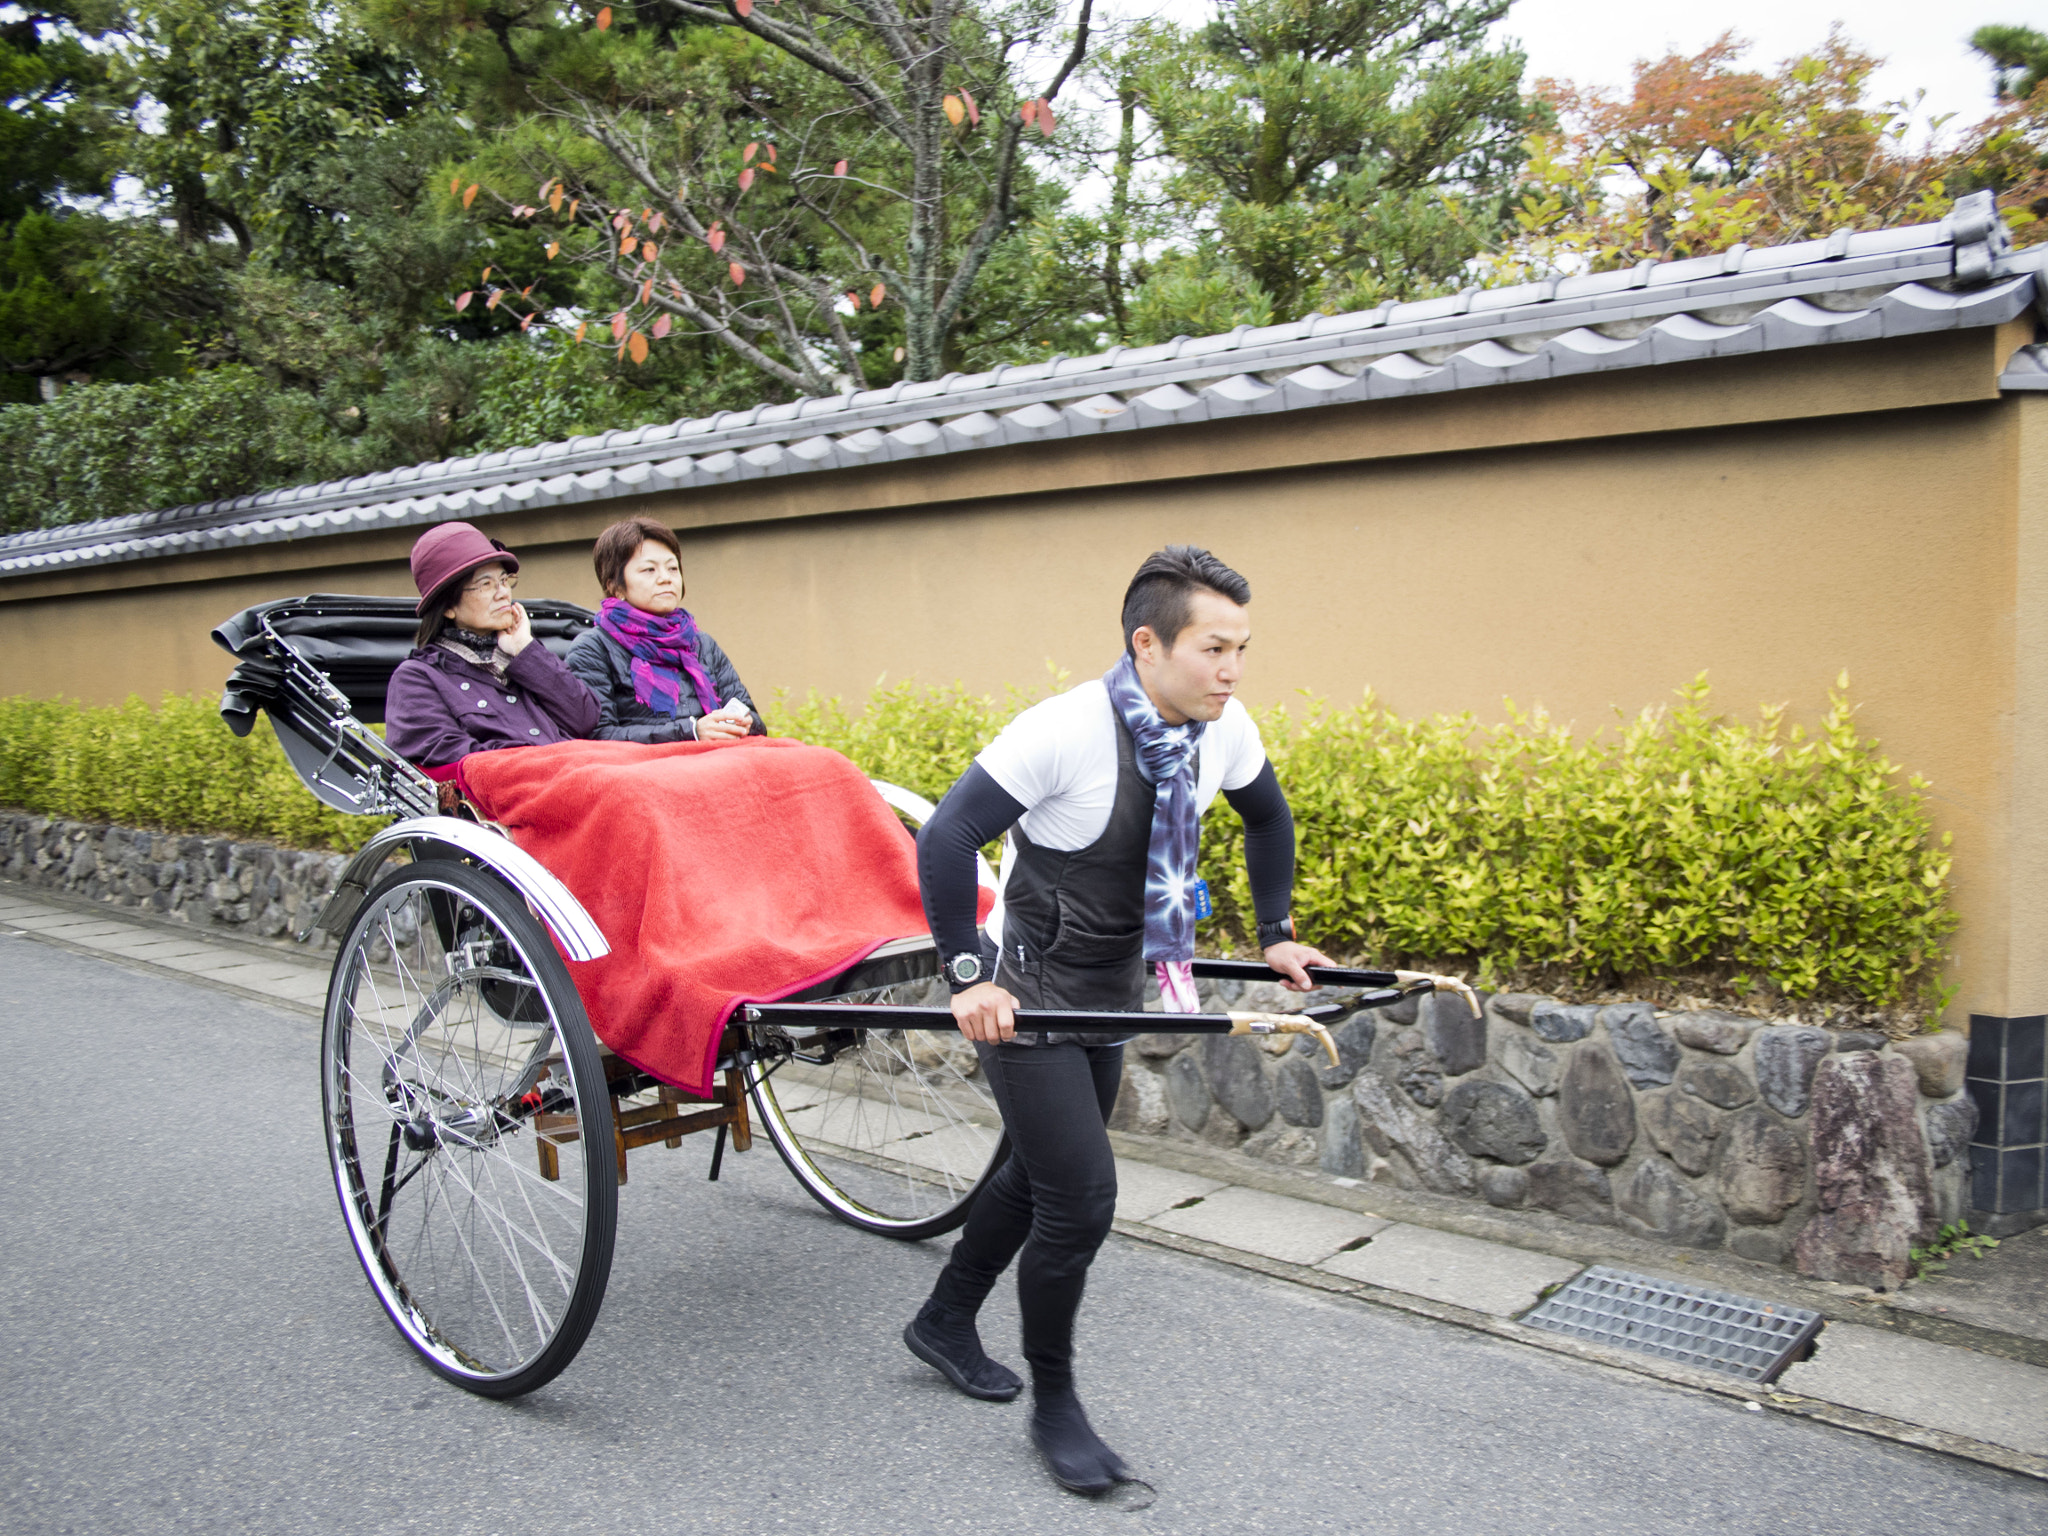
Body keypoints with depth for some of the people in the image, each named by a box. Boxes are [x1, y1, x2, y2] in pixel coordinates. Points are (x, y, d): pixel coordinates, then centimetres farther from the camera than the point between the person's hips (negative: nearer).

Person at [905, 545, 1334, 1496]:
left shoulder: (1224, 730, -7)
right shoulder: (1063, 730, -27)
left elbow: (1267, 817, 13)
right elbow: (945, 837, -27)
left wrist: (1276, 936, 13)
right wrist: (967, 976, -28)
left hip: (1113, 988, 7)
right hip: (1026, 995, -7)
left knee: (1041, 1173, 19)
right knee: (1080, 1195, -9)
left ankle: (944, 1322, 42)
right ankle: (1053, 1406, 14)